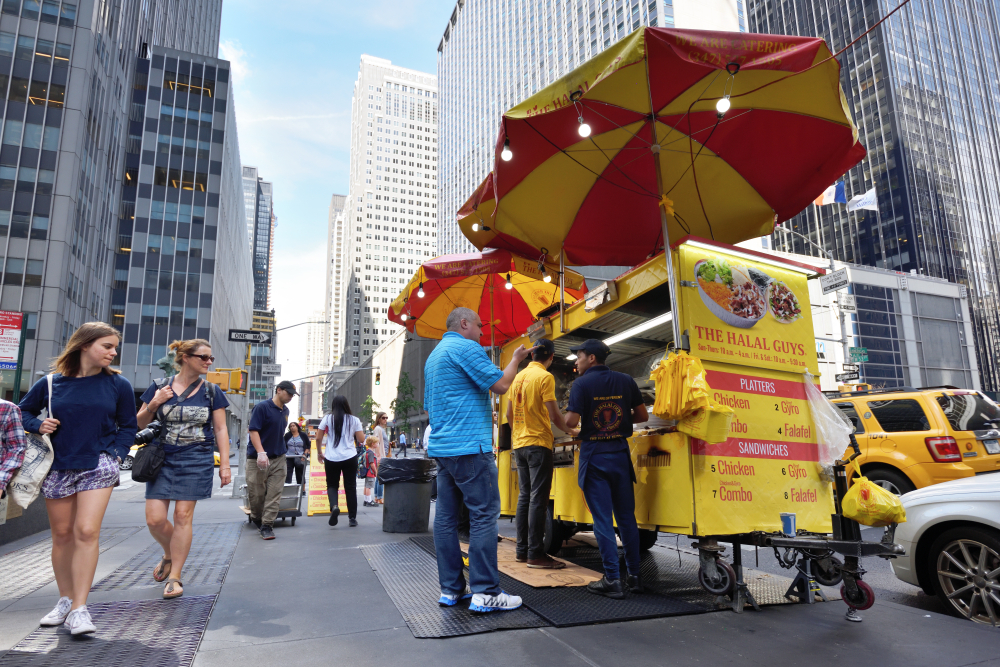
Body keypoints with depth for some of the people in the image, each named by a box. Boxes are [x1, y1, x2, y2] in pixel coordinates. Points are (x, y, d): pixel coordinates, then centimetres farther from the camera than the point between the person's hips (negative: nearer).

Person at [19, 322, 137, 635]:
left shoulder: (118, 384, -1)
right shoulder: (51, 383, 0)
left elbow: (128, 426, 8)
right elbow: (23, 411, 16)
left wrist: (115, 454, -5)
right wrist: (39, 426, -4)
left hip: (98, 467, -2)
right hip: (58, 468, 2)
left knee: (87, 531, -12)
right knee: (62, 534, 11)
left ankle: (79, 608, -6)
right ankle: (65, 600, 27)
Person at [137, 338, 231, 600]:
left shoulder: (211, 391, 3)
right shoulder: (159, 387, 4)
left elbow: (220, 429, 4)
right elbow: (139, 424, 10)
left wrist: (224, 464, -2)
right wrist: (153, 404, -11)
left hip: (197, 460, -1)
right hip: (163, 459, 1)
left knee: (183, 515, -3)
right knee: (154, 518, -2)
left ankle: (174, 576, 11)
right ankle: (170, 555, 30)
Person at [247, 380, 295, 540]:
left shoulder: (285, 411, 11)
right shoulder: (262, 407, -10)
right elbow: (253, 431, -16)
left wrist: (282, 448, 14)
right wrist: (261, 453, -26)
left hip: (278, 458, 5)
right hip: (258, 458, -5)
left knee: (274, 494, -1)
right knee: (256, 493, 5)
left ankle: (267, 525, 5)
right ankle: (256, 518, 30)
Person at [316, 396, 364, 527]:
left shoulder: (327, 419, 0)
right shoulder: (354, 420, 0)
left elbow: (318, 438, 1)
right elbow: (361, 440, 0)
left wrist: (319, 452, 16)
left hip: (331, 458, 0)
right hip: (350, 458, 0)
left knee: (332, 485, 14)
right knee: (350, 487, 9)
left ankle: (334, 506, -15)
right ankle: (352, 518, 11)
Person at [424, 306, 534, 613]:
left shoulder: (434, 356, 21)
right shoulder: (466, 347, -9)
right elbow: (501, 384, -13)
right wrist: (516, 358, 3)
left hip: (441, 447, 10)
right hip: (469, 447, -10)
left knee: (446, 516, 9)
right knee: (484, 514, -6)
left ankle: (451, 589, 15)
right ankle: (485, 592, -4)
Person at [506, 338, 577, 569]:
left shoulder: (518, 377, 10)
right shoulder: (545, 377, -10)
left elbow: (509, 414, 13)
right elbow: (554, 414, -14)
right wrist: (571, 431, 1)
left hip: (519, 444, 7)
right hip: (538, 443, -7)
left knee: (525, 496, 12)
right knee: (538, 498, -5)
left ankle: (522, 550, 17)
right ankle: (535, 554, -3)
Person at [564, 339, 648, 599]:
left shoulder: (581, 384, -9)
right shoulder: (626, 381, 5)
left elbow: (571, 422, -17)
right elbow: (643, 415, 7)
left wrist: (570, 415, 5)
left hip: (594, 456, -4)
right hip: (620, 454, 4)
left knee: (602, 518, 1)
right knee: (626, 516, 13)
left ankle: (612, 580, 4)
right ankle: (634, 576, 19)